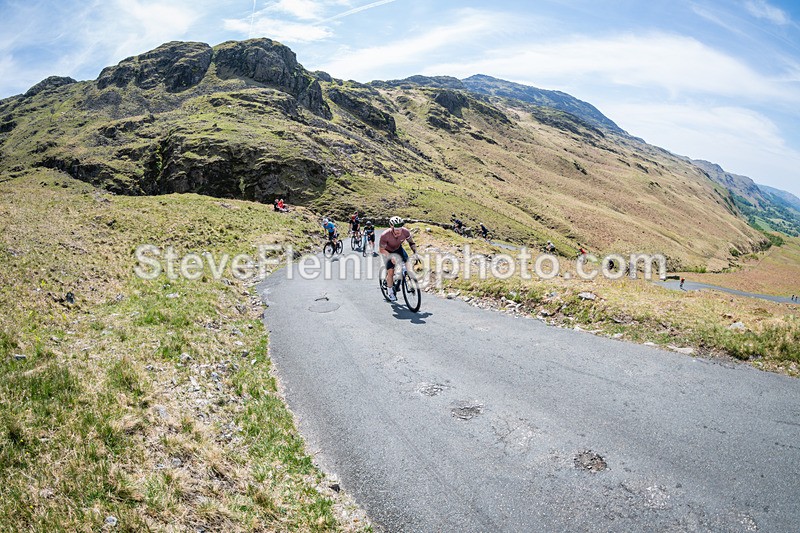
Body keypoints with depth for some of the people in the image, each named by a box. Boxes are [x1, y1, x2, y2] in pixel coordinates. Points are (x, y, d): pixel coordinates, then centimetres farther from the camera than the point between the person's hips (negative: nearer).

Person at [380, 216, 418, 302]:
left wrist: (416, 253, -26)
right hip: (388, 251, -3)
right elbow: (382, 250, -27)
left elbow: (411, 243, -11)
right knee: (390, 271, -10)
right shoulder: (385, 235, -37)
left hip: (398, 249, 3)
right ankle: (391, 292, 9)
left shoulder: (405, 232, -28)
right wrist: (391, 257, -43)